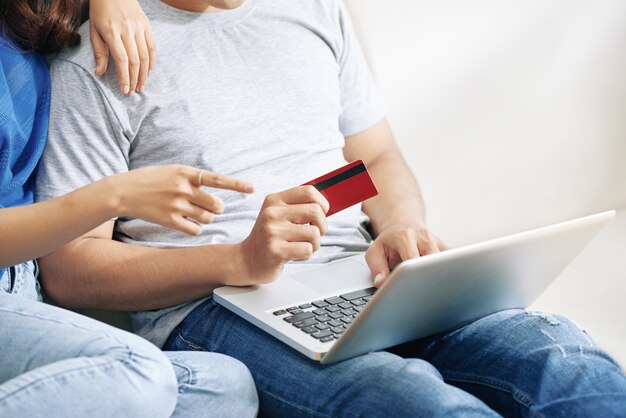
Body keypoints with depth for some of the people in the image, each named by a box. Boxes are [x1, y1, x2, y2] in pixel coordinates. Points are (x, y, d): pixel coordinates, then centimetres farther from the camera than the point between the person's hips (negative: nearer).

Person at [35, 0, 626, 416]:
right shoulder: (92, 65, 2)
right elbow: (66, 267, -2)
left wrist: (403, 229, -2)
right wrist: (241, 261, -16)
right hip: (210, 308, -4)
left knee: (564, 358, -25)